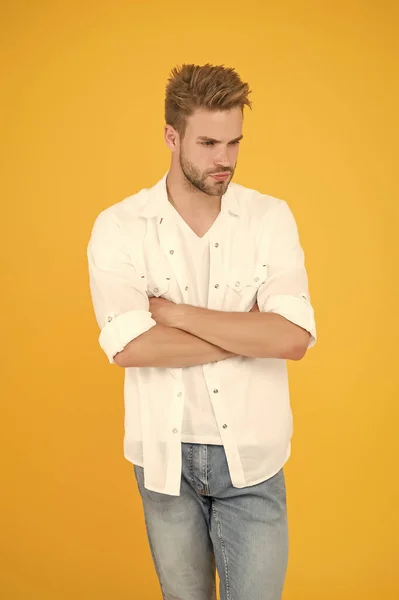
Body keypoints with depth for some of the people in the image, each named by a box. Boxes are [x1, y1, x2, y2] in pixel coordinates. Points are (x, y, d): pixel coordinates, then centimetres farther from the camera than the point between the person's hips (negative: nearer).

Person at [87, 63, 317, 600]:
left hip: (252, 456, 0)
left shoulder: (271, 218, -6)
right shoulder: (119, 227, -9)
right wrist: (254, 333, -17)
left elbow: (295, 339, -18)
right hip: (165, 455, 1)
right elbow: (128, 347, -22)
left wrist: (176, 313, -18)